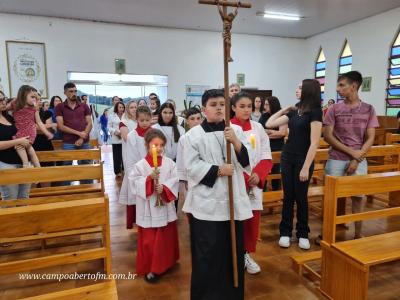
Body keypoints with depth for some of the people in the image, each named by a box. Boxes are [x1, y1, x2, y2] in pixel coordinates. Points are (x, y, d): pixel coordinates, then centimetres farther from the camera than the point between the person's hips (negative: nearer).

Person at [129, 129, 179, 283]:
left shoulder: (169, 163, -2)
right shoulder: (140, 165, -8)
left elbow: (175, 181, -6)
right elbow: (134, 183, -13)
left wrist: (164, 188, -22)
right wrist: (149, 178, -25)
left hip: (165, 207, 3)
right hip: (148, 209, -2)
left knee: (166, 238, 17)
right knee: (148, 240, 7)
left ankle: (164, 264, 39)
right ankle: (149, 268, 24)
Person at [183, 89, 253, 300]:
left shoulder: (236, 130, 6)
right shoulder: (194, 134, -3)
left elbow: (248, 159, 1)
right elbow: (192, 166, -8)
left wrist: (235, 142, -16)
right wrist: (218, 170, -15)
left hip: (233, 199, 4)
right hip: (206, 202, -3)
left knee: (233, 250, 14)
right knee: (207, 253, 3)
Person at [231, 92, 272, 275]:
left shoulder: (258, 128, 5)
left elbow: (266, 157, 5)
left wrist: (258, 174, -11)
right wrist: (244, 178, -15)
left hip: (254, 182, 4)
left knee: (253, 221, 9)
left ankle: (246, 254, 29)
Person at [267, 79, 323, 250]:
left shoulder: (315, 111, -11)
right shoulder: (294, 111, 7)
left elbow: (314, 143, -15)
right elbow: (269, 124, 8)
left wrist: (306, 167, -18)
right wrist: (284, 110, 8)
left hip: (303, 160, -5)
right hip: (287, 158, 5)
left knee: (301, 197, 7)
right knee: (288, 196, 10)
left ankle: (303, 234, 25)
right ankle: (285, 232, 22)